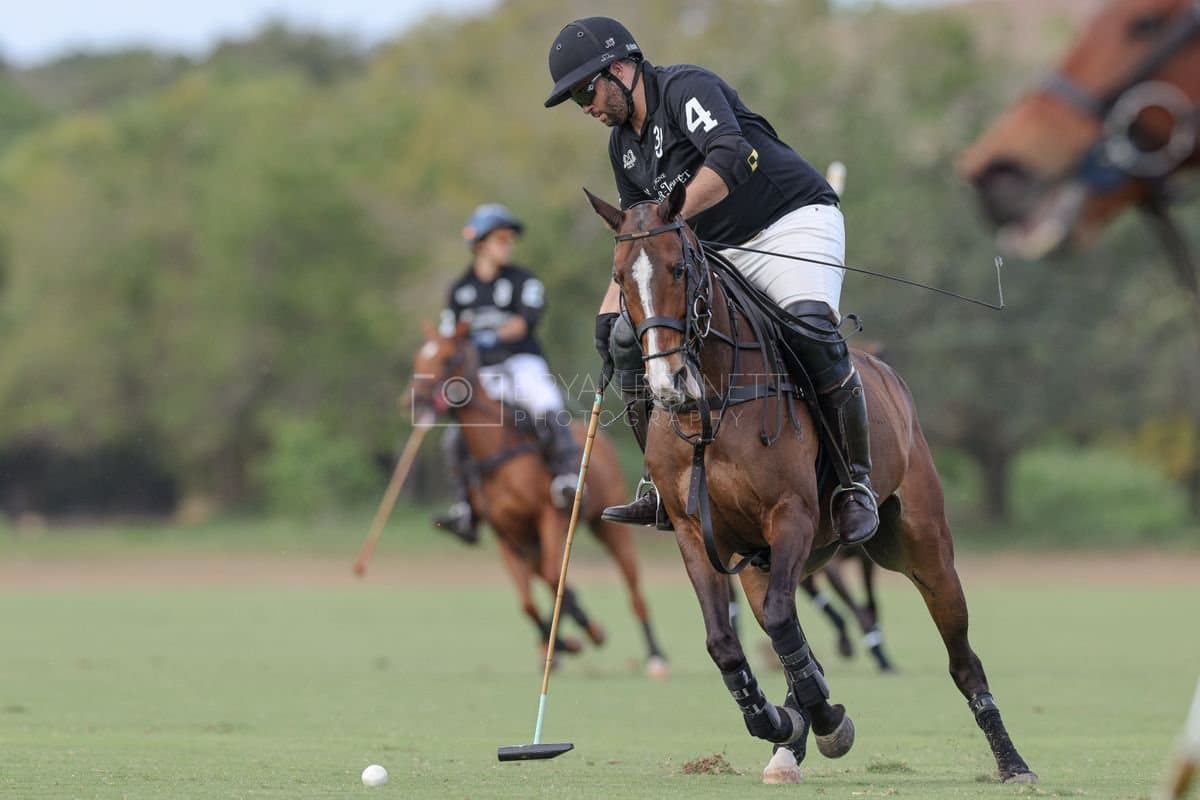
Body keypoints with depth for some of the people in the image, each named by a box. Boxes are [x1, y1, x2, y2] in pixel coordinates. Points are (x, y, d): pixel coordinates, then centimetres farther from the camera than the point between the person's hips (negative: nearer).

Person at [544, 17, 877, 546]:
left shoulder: (684, 88, -15)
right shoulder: (623, 144, 12)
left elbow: (731, 157, -34)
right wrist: (610, 309, 9)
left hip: (793, 224, -9)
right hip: (717, 254, 9)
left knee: (811, 330, -33)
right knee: (628, 337, -2)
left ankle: (856, 484, -21)